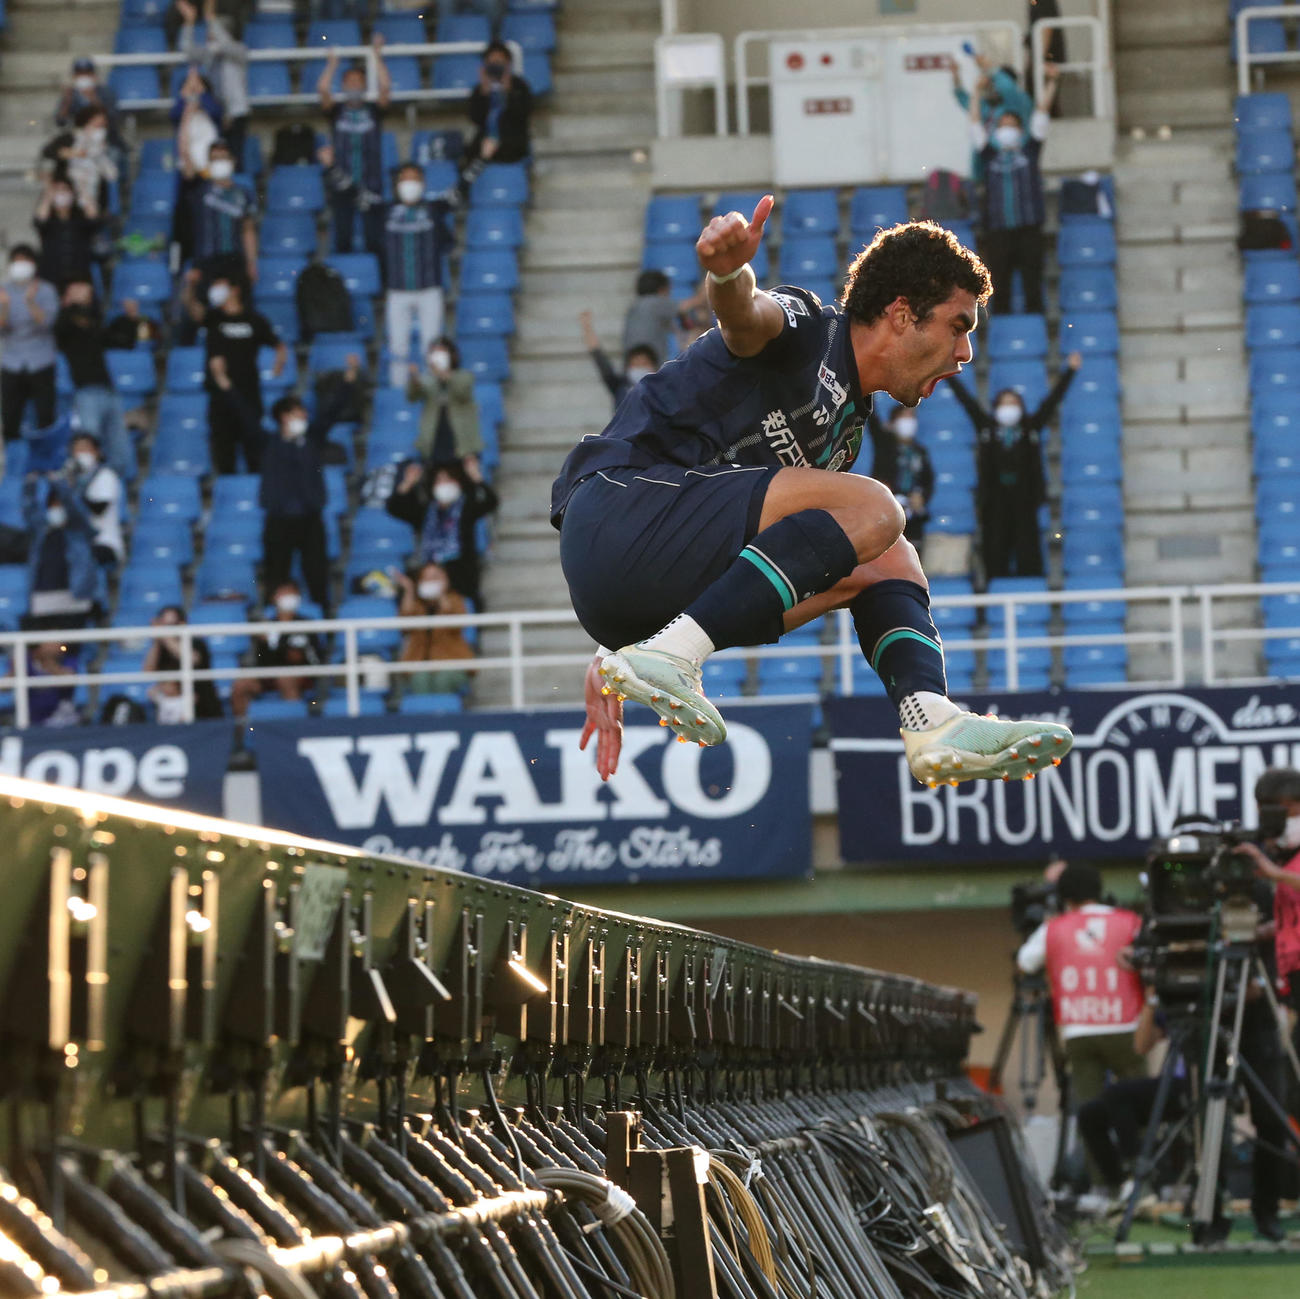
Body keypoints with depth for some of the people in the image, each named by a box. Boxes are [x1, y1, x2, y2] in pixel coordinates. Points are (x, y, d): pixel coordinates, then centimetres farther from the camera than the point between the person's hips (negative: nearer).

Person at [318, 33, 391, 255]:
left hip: (370, 185, 0)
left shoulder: (373, 111, 7)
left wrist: (378, 57, -10)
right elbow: (322, 90, -8)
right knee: (343, 238, 3)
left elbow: (385, 87, -8)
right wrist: (332, 64, -9)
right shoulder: (336, 112, 7)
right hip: (342, 184, 1)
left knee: (374, 240, 0)